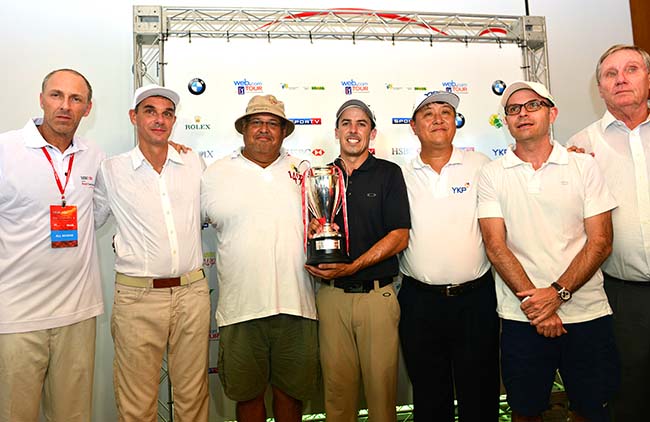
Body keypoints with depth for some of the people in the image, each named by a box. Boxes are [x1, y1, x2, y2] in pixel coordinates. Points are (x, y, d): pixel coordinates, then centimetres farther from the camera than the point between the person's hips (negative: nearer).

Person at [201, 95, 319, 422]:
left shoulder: (302, 171, 10)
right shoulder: (216, 174, 6)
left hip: (296, 305, 1)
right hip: (240, 307, -1)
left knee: (291, 390, 15)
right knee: (247, 394, 14)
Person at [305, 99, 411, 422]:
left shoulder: (389, 174, 1)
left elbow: (399, 237, -6)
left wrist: (352, 267, -15)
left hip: (378, 295, -2)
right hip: (332, 295, 3)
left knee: (381, 381, 7)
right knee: (337, 383, 11)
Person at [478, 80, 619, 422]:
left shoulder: (584, 166, 3)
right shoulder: (492, 174, 2)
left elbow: (600, 242, -2)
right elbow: (495, 245, -5)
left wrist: (557, 293, -14)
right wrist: (532, 299, -13)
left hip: (587, 312, 1)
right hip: (522, 316, 0)